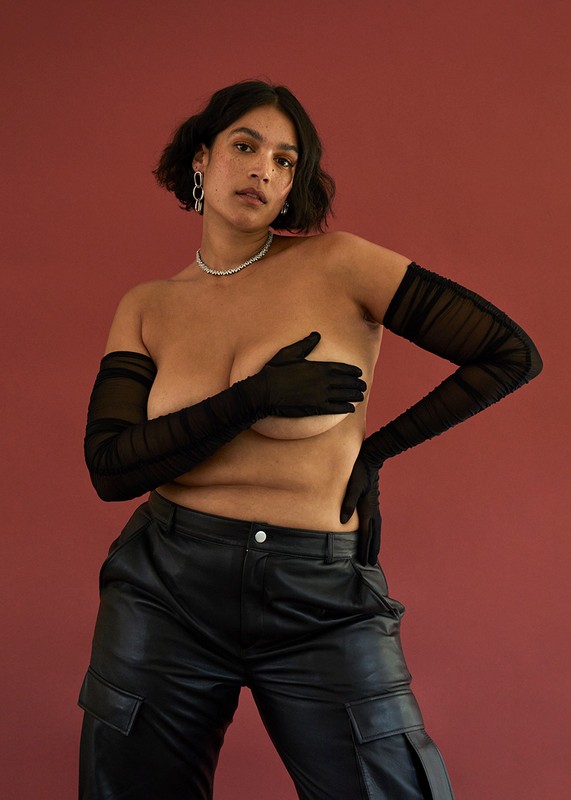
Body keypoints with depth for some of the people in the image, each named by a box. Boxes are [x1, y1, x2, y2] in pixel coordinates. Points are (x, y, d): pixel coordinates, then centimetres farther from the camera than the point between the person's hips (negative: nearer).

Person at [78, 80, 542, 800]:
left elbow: (512, 353, -3)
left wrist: (378, 449, 0)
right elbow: (110, 467, -6)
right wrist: (254, 398, -15)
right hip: (166, 588, 3)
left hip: (322, 604, -2)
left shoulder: (338, 266, -4)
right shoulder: (146, 308, 5)